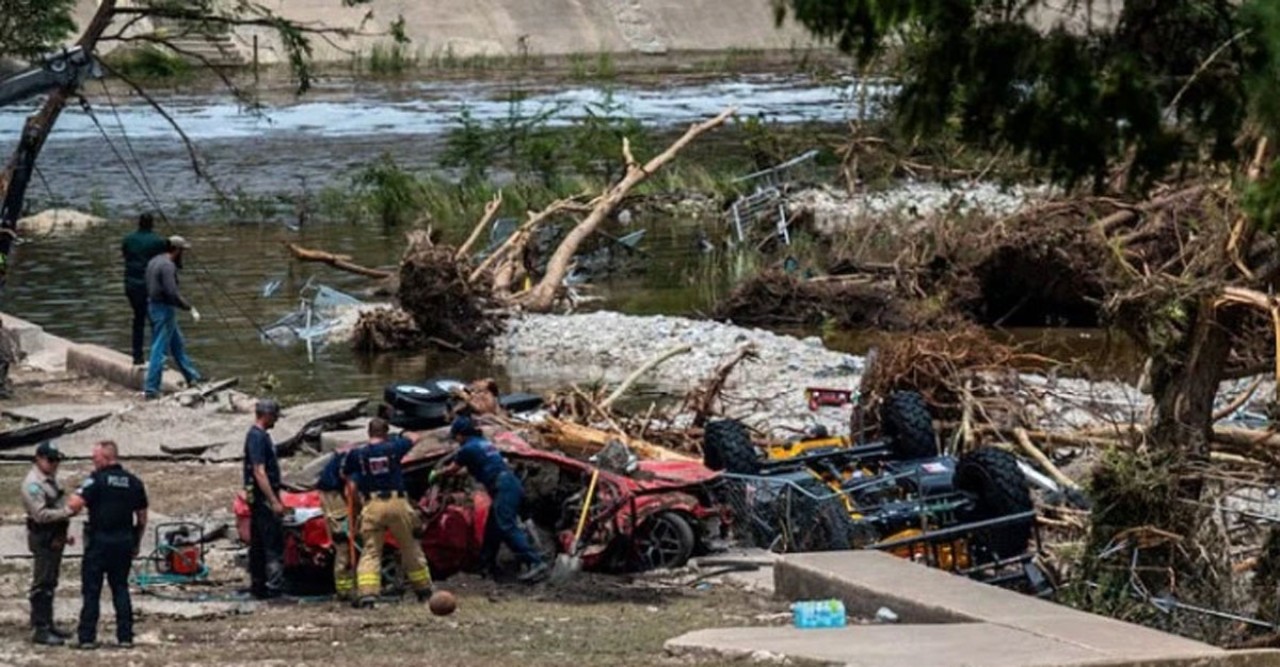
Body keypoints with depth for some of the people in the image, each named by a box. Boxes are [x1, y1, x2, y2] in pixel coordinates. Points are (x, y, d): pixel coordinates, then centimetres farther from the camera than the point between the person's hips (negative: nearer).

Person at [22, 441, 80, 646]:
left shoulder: (50, 479, 15)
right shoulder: (33, 483, -16)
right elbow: (41, 514, -25)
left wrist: (63, 534, 22)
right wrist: (65, 513, -32)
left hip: (54, 538, 10)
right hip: (43, 538, -10)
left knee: (50, 583, 16)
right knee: (42, 585, -9)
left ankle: (47, 624, 24)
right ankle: (39, 629, -9)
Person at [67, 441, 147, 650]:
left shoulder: (97, 480, -10)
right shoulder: (134, 482, 7)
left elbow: (75, 505, -20)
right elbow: (142, 517, 11)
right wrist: (137, 543, 19)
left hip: (100, 540, -5)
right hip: (124, 541, 5)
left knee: (91, 590, 1)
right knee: (120, 588, 11)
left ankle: (87, 637, -1)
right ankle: (125, 636, 7)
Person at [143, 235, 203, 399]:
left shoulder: (155, 261, 10)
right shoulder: (168, 266, -20)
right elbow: (173, 293, -27)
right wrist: (190, 309, -21)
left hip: (153, 305, 10)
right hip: (164, 310, -10)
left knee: (177, 344, 21)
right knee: (159, 349, -6)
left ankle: (192, 376, 33)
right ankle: (151, 389, -4)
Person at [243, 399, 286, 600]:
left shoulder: (260, 435, 16)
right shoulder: (257, 438, -16)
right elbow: (259, 472, -22)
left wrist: (275, 498, 26)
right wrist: (274, 502, -24)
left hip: (261, 498, 10)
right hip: (263, 497, -10)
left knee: (258, 544, 12)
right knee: (274, 545, -10)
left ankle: (257, 586, 16)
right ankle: (274, 586, -12)